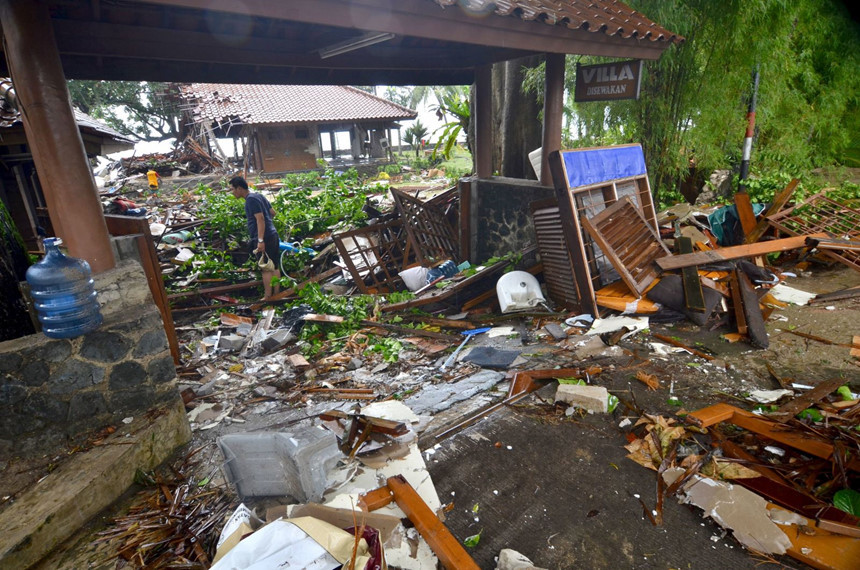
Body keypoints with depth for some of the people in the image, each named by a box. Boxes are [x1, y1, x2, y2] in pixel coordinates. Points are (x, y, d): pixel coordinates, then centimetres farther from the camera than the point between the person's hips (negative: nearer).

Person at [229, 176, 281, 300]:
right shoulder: (259, 196, 15)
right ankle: (277, 294, 18)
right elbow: (272, 212, 21)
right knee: (274, 267, 12)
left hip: (264, 238, -9)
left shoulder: (251, 199, -12)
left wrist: (260, 240, -23)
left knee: (266, 269, -3)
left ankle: (267, 297, 2)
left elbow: (260, 218, -21)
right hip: (273, 235, 9)